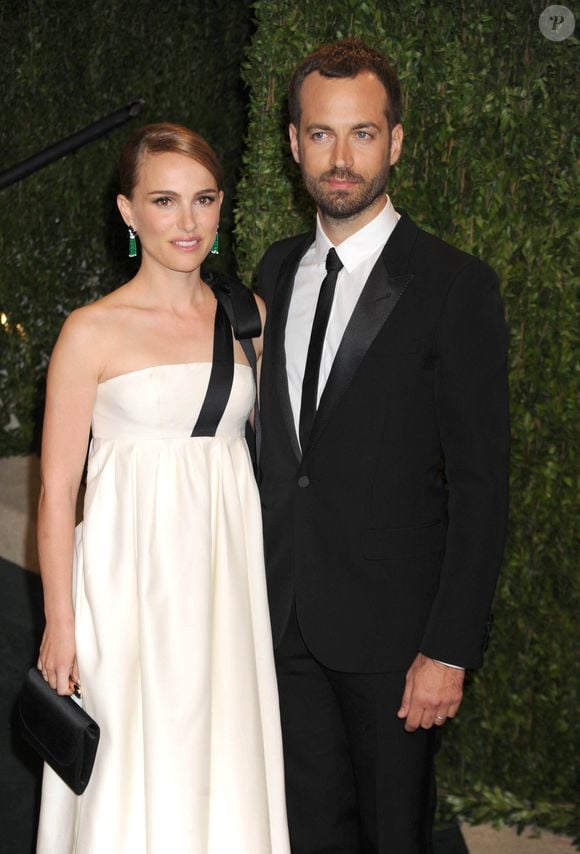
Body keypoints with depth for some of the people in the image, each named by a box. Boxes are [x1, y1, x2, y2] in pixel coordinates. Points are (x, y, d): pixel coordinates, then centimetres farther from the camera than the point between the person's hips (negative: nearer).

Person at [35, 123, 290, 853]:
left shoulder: (248, 318, 7)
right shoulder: (93, 332, -6)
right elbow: (56, 491, -5)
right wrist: (60, 625, -8)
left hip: (228, 574, 4)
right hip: (131, 576, -4)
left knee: (225, 766, 11)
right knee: (136, 774, 4)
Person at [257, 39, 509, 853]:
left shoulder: (455, 285, -11)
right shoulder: (277, 270, 8)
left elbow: (480, 484, -12)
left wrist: (449, 650, -16)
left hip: (391, 629, -5)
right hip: (287, 619, 5)